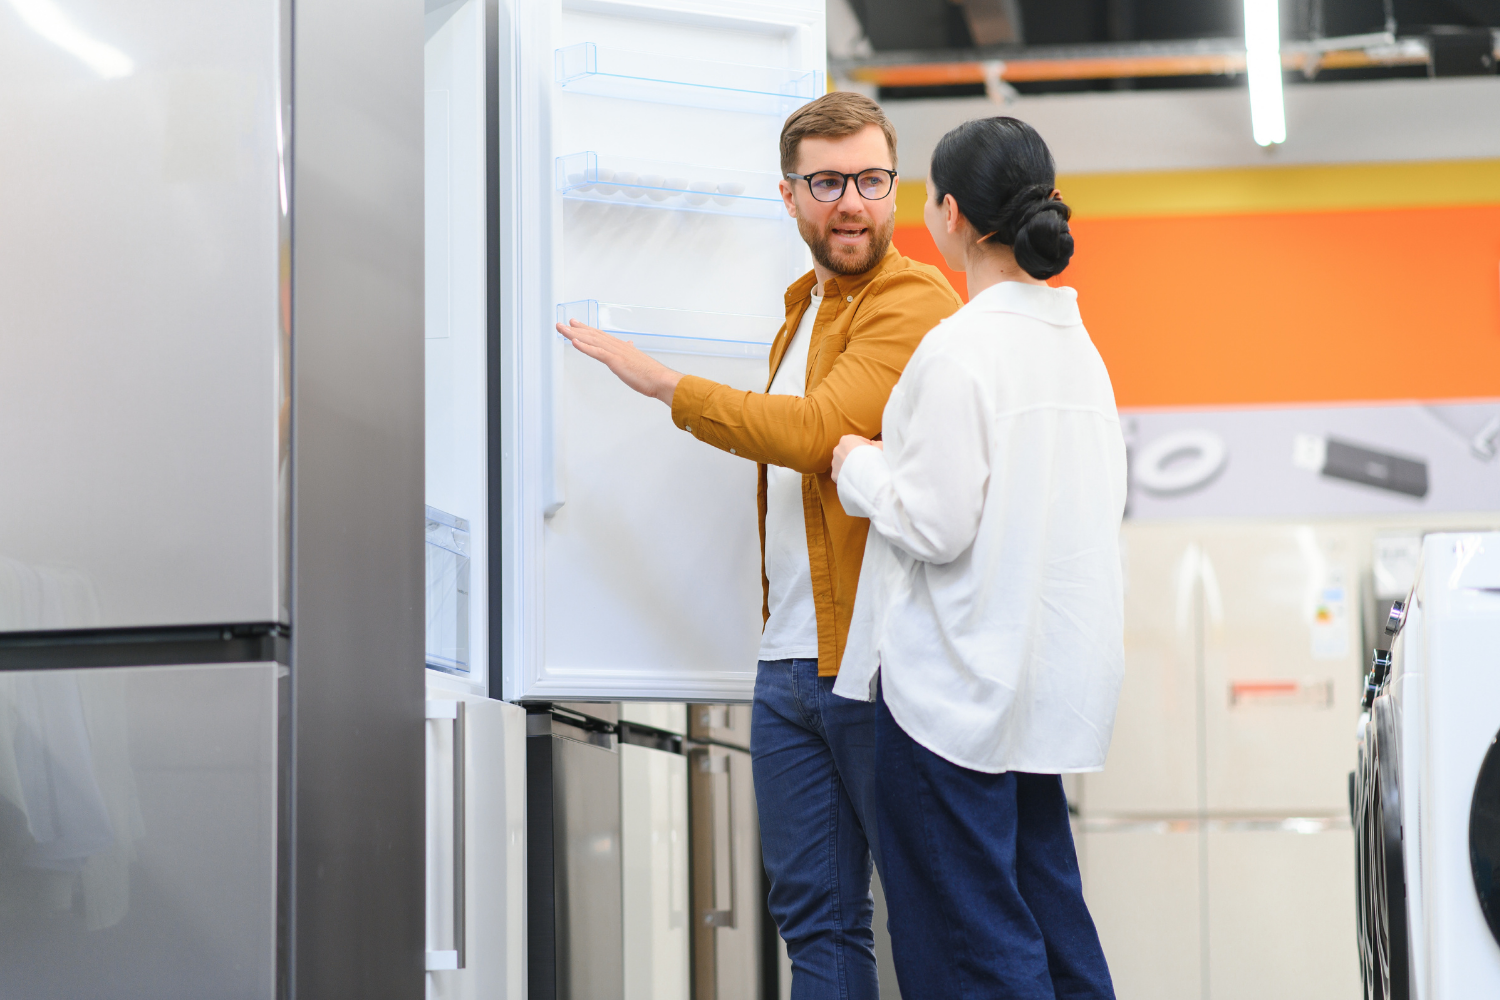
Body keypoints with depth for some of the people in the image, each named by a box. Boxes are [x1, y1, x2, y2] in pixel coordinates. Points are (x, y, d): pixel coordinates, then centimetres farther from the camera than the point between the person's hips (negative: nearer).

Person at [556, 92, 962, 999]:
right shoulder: (805, 306, 20)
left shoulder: (914, 303, -11)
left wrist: (662, 381, -16)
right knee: (815, 916, 10)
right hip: (789, 659, 9)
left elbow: (817, 431, -23)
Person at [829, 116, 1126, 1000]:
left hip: (957, 684, -8)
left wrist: (859, 466, -1)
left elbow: (935, 527, -18)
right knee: (1047, 910, 15)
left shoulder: (961, 347, -17)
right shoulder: (1075, 340, 8)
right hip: (1048, 678, 8)